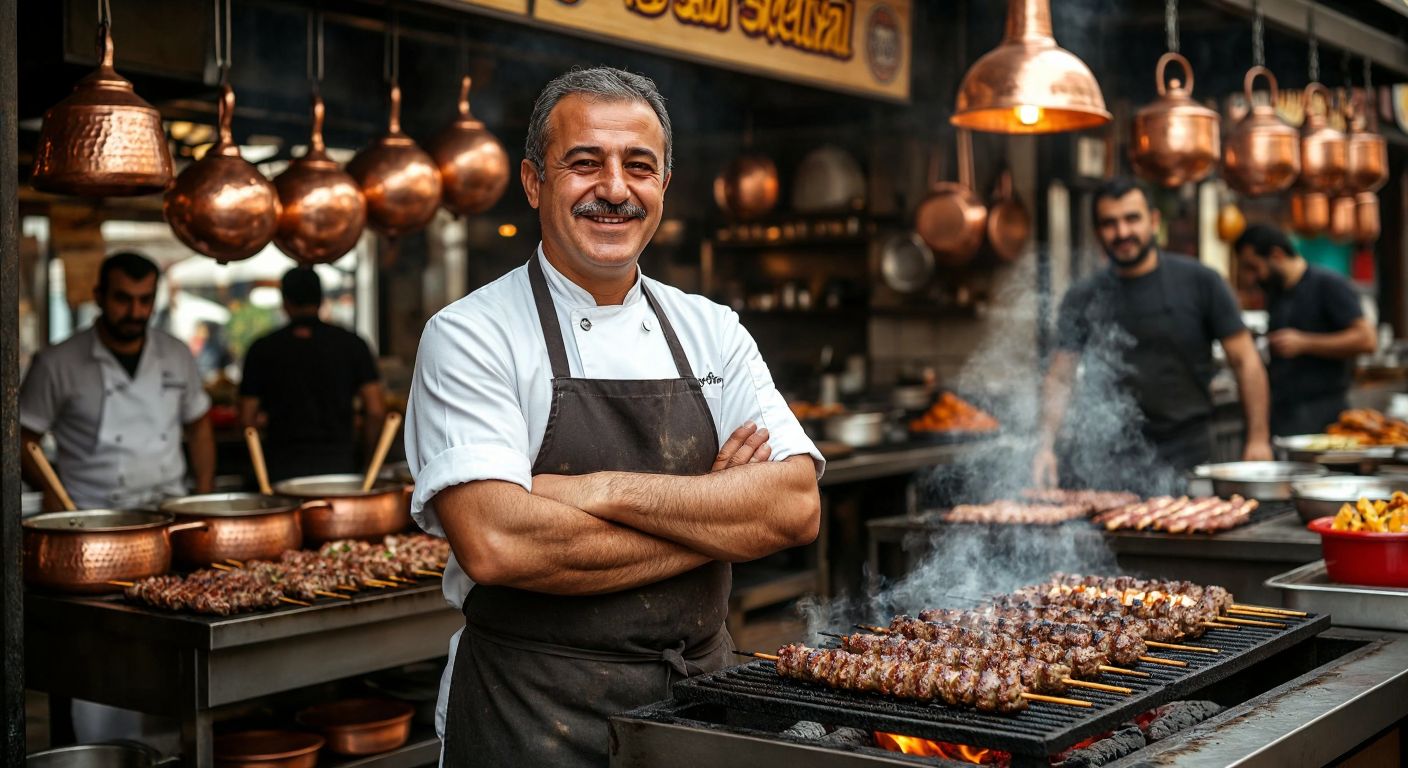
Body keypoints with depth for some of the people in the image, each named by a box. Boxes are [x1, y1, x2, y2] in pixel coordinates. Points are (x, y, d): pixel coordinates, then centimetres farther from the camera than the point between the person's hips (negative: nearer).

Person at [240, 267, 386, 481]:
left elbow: (247, 419, 1)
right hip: (339, 462, 0)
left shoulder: (262, 349, 2)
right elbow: (376, 410, -2)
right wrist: (365, 455, 11)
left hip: (283, 466, 0)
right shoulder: (351, 344, 3)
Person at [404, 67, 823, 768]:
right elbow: (494, 544, -24)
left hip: (699, 697, 5)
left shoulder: (713, 331, 4)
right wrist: (716, 518, -16)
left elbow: (796, 506, -9)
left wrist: (605, 491, -20)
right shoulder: (468, 336, -10)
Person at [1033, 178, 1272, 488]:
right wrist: (1046, 446, -8)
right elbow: (1059, 378, 5)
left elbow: (1244, 361, 2)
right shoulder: (1082, 299, 4)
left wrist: (1258, 439, -5)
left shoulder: (1199, 282, 0)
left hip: (1188, 455, -1)